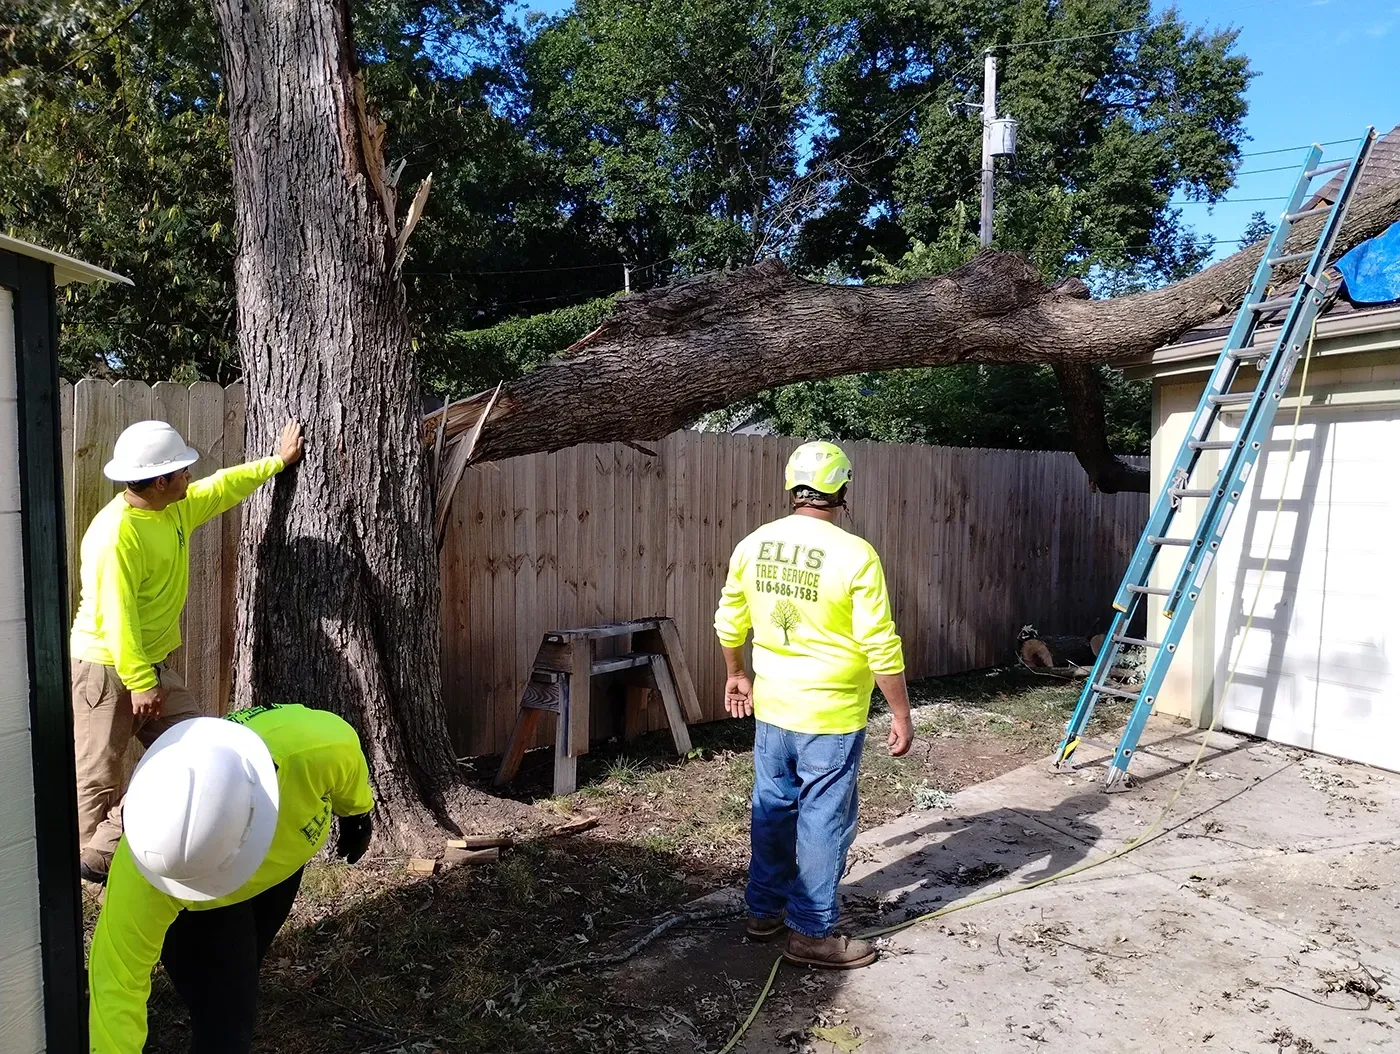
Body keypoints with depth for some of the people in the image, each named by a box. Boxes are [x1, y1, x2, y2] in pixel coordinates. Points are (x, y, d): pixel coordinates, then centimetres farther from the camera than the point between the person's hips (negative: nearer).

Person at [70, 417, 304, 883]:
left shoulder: (175, 509, 3)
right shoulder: (115, 533, -23)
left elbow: (223, 487, 20)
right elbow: (117, 614, -25)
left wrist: (278, 462, 26)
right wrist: (139, 682, -24)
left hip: (153, 664, 9)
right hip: (107, 668, -9)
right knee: (98, 775, 4)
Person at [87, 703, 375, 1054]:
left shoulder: (315, 749, -45)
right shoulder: (149, 861, -44)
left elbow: (346, 751, -19)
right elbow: (117, 982, -32)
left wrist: (356, 812, 0)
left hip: (284, 849, 3)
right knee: (223, 1016, -10)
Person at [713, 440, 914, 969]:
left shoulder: (753, 545, -1)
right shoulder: (854, 554, -18)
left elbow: (729, 623, 8)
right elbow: (881, 647, -17)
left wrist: (737, 675, 24)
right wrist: (902, 715, -7)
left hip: (771, 708, 6)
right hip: (831, 715, -5)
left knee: (772, 808, 19)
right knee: (823, 821, 7)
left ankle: (765, 909, 34)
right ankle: (811, 932, 19)